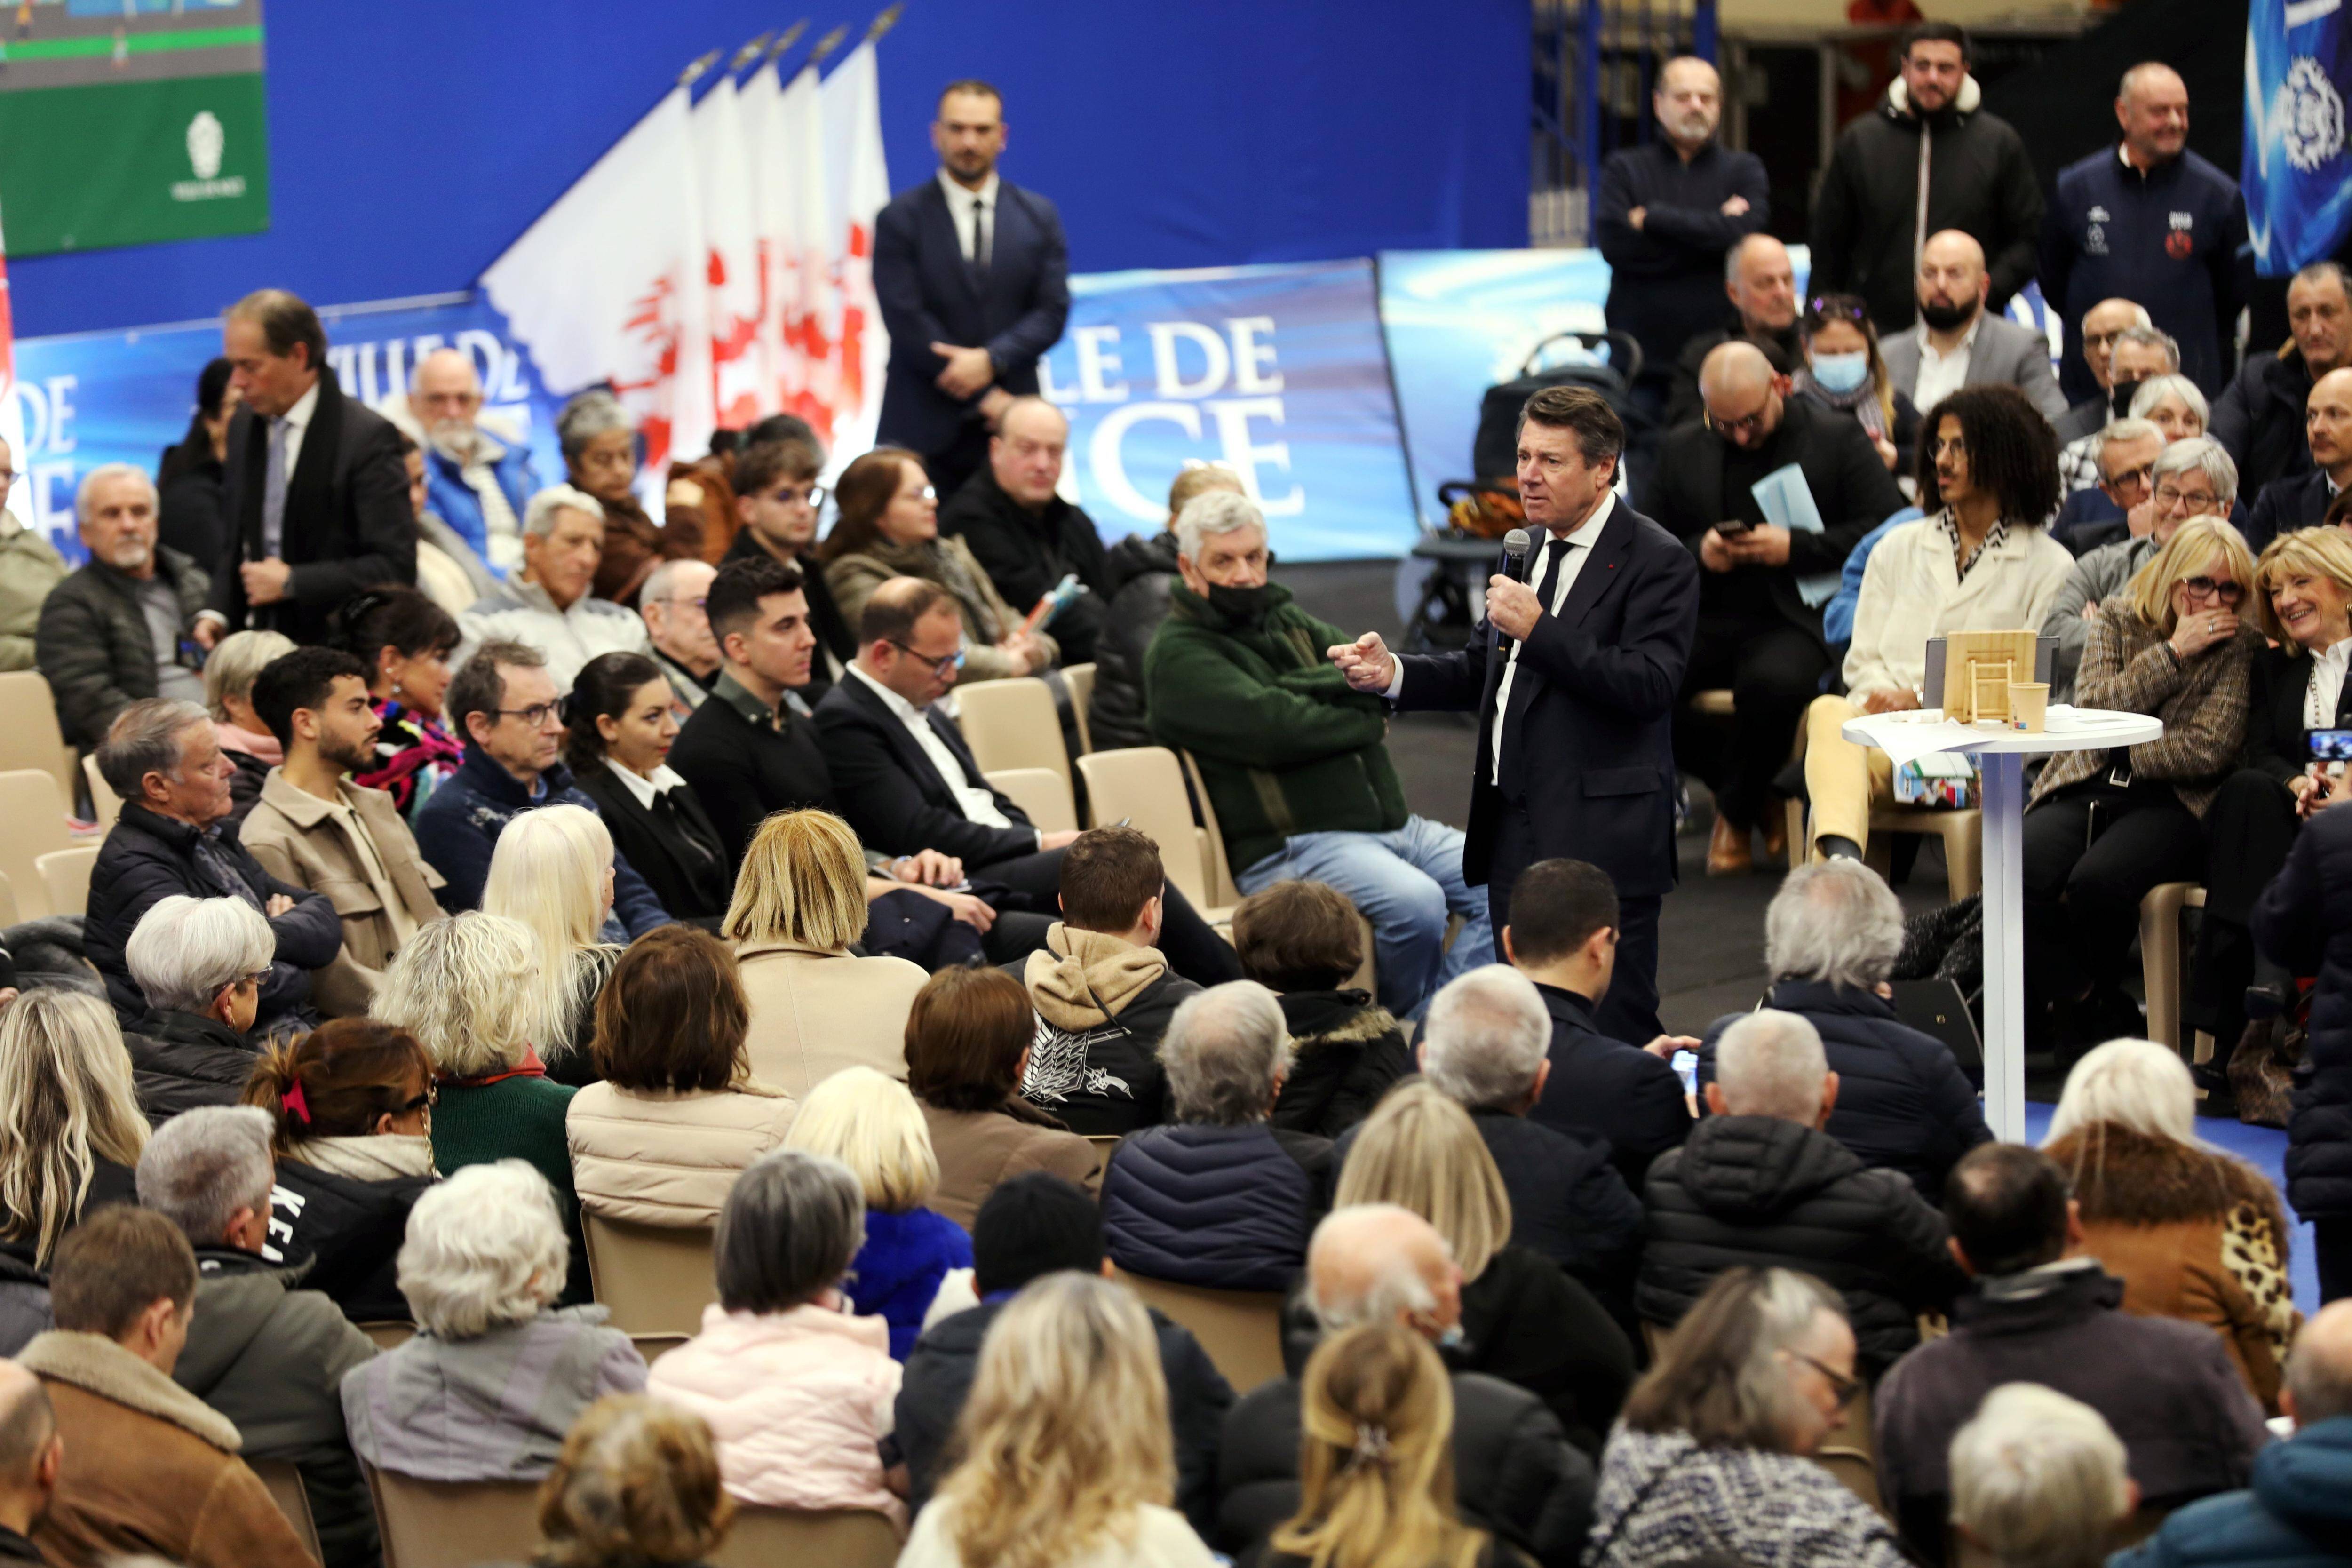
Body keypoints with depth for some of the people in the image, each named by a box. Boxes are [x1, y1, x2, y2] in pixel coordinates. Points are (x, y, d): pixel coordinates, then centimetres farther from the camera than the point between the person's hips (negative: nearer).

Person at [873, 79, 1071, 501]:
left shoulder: (1039, 217, 12)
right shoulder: (899, 220, 3)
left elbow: (1053, 312, 4)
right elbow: (906, 322, -6)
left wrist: (991, 359, -14)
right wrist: (985, 399, -10)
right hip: (925, 430, -2)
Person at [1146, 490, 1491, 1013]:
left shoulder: (1287, 621, 20)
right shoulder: (1179, 653, -4)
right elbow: (1275, 730, -18)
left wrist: (1299, 688, -11)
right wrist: (1367, 721, -2)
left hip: (1391, 823, 8)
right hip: (1291, 845, -8)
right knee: (1416, 903, -32)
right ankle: (1409, 1021, -6)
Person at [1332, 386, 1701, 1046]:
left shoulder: (1657, 562, -9)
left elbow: (1649, 686, -20)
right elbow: (1485, 671, 23)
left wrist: (1538, 628, -22)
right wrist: (1394, 674, 6)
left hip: (1600, 837, -8)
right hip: (1516, 830, 8)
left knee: (1616, 1029, -8)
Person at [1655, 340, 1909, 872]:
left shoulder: (1839, 442, 6)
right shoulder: (1681, 450, 18)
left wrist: (1797, 548, -12)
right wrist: (1698, 553, -4)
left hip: (1794, 622, -4)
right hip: (1704, 622, 4)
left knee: (1773, 685, -39)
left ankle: (1735, 810, -6)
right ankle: (1761, 795, -2)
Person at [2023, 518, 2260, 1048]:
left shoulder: (2242, 646, 1)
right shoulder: (2119, 618, 11)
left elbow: (2210, 750, -8)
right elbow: (2093, 709, -4)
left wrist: (2124, 754, -3)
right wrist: (2172, 653, -7)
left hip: (2174, 801, -3)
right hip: (2089, 786, 3)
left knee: (2096, 882, -33)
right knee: (2021, 874, -28)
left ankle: (2084, 1007, -2)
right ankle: (2092, 1005, -9)